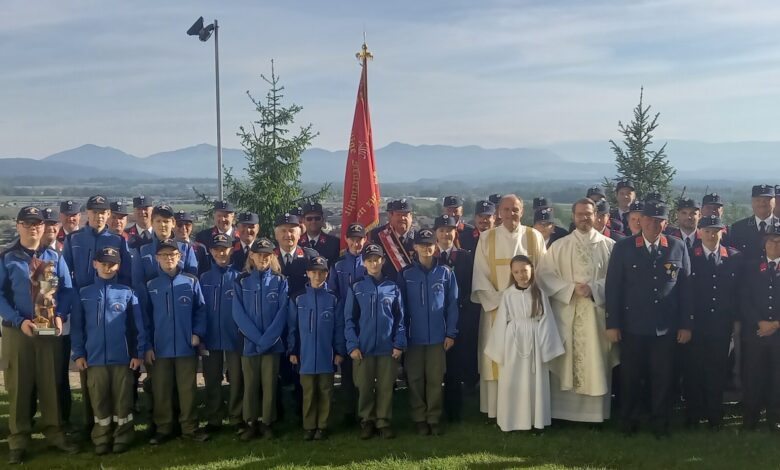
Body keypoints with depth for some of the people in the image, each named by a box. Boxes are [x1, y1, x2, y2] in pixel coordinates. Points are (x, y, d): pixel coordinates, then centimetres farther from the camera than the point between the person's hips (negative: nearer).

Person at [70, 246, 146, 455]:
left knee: (122, 400, 5)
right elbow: (76, 327, 5)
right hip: (95, 358, 1)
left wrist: (139, 353, -3)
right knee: (99, 401, 8)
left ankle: (122, 439, 16)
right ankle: (101, 440, 19)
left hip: (122, 358, -1)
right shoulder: (84, 294, 6)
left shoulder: (127, 293, 2)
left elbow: (137, 326, 1)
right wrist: (78, 354, -2)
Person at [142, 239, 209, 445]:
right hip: (160, 348, 1)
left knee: (188, 389, 5)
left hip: (186, 347, -1)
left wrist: (197, 333, -9)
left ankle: (190, 428, 15)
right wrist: (147, 346, 0)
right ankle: (162, 428, 19)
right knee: (161, 391, 8)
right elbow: (145, 318, 5)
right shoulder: (150, 286, 5)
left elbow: (200, 310, 3)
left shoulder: (191, 282, 2)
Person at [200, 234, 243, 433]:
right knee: (212, 381, 10)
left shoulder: (238, 277, -2)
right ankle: (214, 419, 21)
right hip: (210, 338, 2)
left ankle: (236, 419, 17)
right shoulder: (204, 278, 5)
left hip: (234, 338, -2)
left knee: (236, 380, 5)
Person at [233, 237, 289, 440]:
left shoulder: (280, 281, 2)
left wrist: (267, 339, -14)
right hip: (249, 343, 1)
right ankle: (251, 423, 16)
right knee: (250, 385, 6)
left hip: (273, 343, -1)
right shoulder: (242, 282, 4)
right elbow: (238, 313, -3)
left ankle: (267, 423, 15)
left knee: (269, 384, 4)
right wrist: (257, 338, -12)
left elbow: (282, 312, -5)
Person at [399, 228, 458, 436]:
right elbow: (401, 307, 4)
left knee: (435, 379, 3)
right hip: (414, 337, 0)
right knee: (415, 380, 5)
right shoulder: (406, 274, 2)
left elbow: (452, 304, 3)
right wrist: (401, 335, -1)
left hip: (438, 337, 0)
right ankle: (419, 419, 15)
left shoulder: (445, 272, 2)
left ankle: (434, 419, 13)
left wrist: (451, 333, -3)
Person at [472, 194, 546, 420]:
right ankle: (497, 410, 7)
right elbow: (480, 276, -1)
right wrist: (498, 301, -11)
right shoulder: (487, 238, 2)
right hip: (495, 308, 0)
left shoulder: (534, 237, 4)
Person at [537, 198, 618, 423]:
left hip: (597, 313, 0)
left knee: (595, 362, 2)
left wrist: (594, 289, -15)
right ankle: (563, 412, 10)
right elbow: (544, 275, -1)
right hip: (566, 313, 0)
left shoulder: (609, 245, 4)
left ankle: (595, 413, 11)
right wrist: (571, 288, -12)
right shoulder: (559, 246, 5)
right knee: (565, 361, 2)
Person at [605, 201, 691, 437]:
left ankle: (660, 423, 23)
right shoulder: (623, 247, -1)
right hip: (632, 325, -1)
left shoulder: (678, 247, 2)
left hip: (666, 327, 1)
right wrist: (612, 324, -5)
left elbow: (685, 287, 3)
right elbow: (613, 287, -2)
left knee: (663, 378, 8)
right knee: (630, 376, 9)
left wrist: (686, 324, 1)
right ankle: (629, 422, 24)